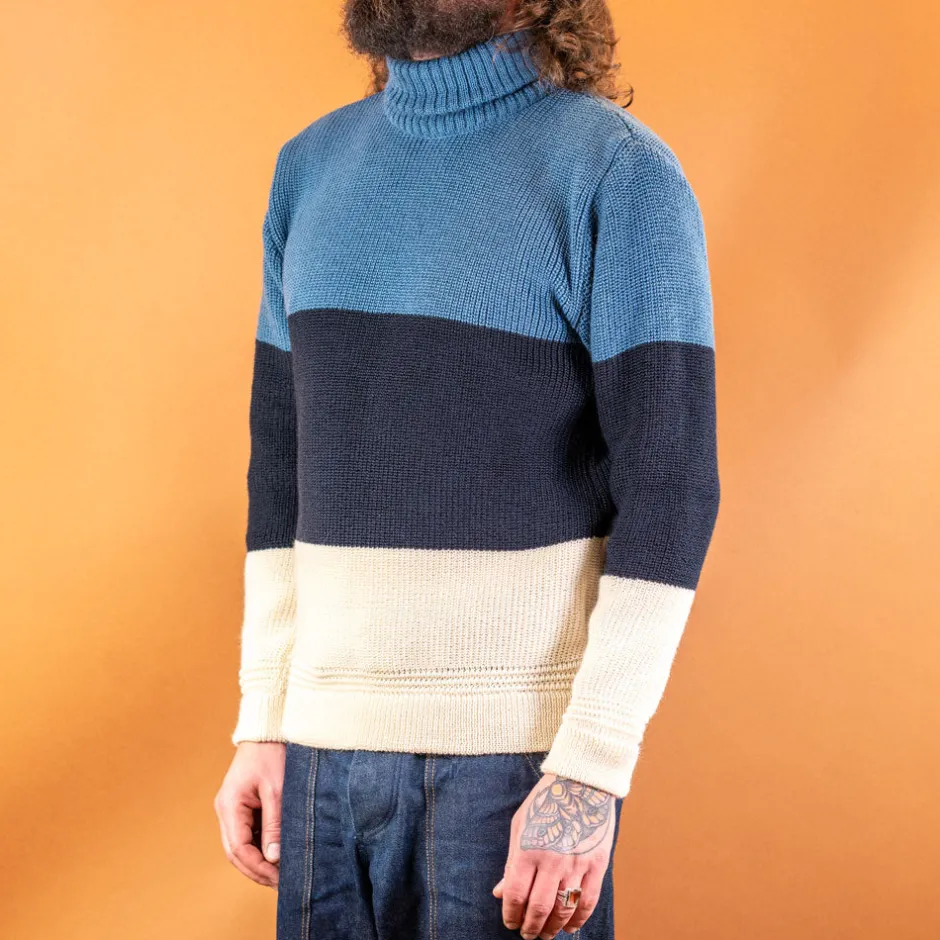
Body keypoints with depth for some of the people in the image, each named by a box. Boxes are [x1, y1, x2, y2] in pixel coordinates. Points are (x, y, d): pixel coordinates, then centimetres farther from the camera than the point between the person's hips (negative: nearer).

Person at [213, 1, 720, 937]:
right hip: (332, 744, 5)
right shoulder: (312, 168, 9)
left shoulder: (621, 174, -9)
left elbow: (670, 493, -13)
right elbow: (286, 467, 13)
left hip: (522, 743, -5)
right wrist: (262, 724, 9)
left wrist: (590, 773, -18)